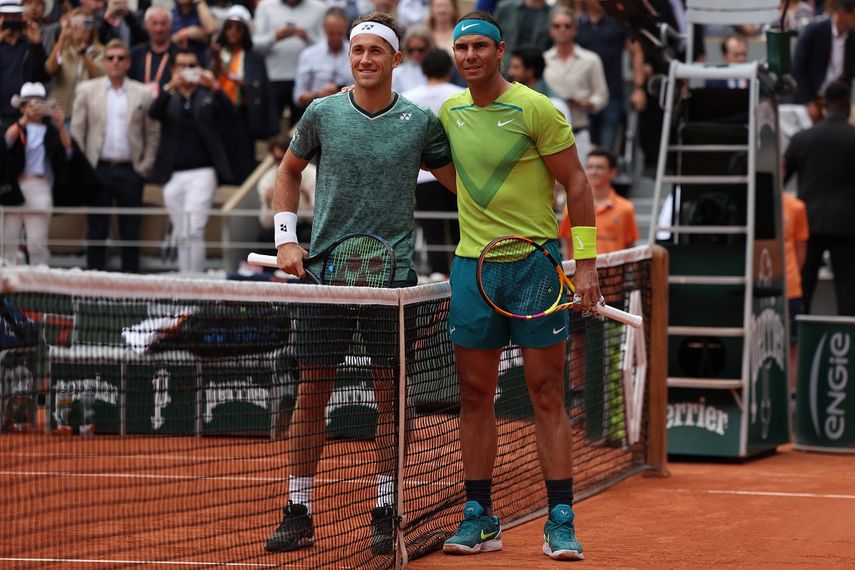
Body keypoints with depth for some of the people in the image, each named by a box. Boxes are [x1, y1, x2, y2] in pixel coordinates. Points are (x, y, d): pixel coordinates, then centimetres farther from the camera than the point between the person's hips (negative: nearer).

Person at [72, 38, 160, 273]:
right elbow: (77, 131, 3)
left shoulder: (143, 94, 4)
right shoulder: (86, 90, 5)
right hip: (98, 170, 0)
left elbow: (153, 134, 6)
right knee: (97, 230, 3)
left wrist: (145, 167, -1)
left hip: (130, 171, 0)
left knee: (130, 231, 3)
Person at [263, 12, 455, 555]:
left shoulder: (422, 121, 1)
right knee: (311, 394, 3)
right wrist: (286, 239, 8)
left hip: (392, 272, -1)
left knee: (391, 396, 2)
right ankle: (299, 514, 11)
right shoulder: (322, 114, 3)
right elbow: (289, 171, 17)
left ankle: (385, 515, 12)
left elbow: (460, 182, 12)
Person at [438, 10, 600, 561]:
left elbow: (576, 183, -4)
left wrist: (586, 259, -9)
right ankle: (480, 517, 13)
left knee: (548, 396, -3)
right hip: (472, 264, 5)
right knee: (476, 395, 5)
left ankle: (561, 522, -1)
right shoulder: (450, 113, 8)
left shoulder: (536, 110, -7)